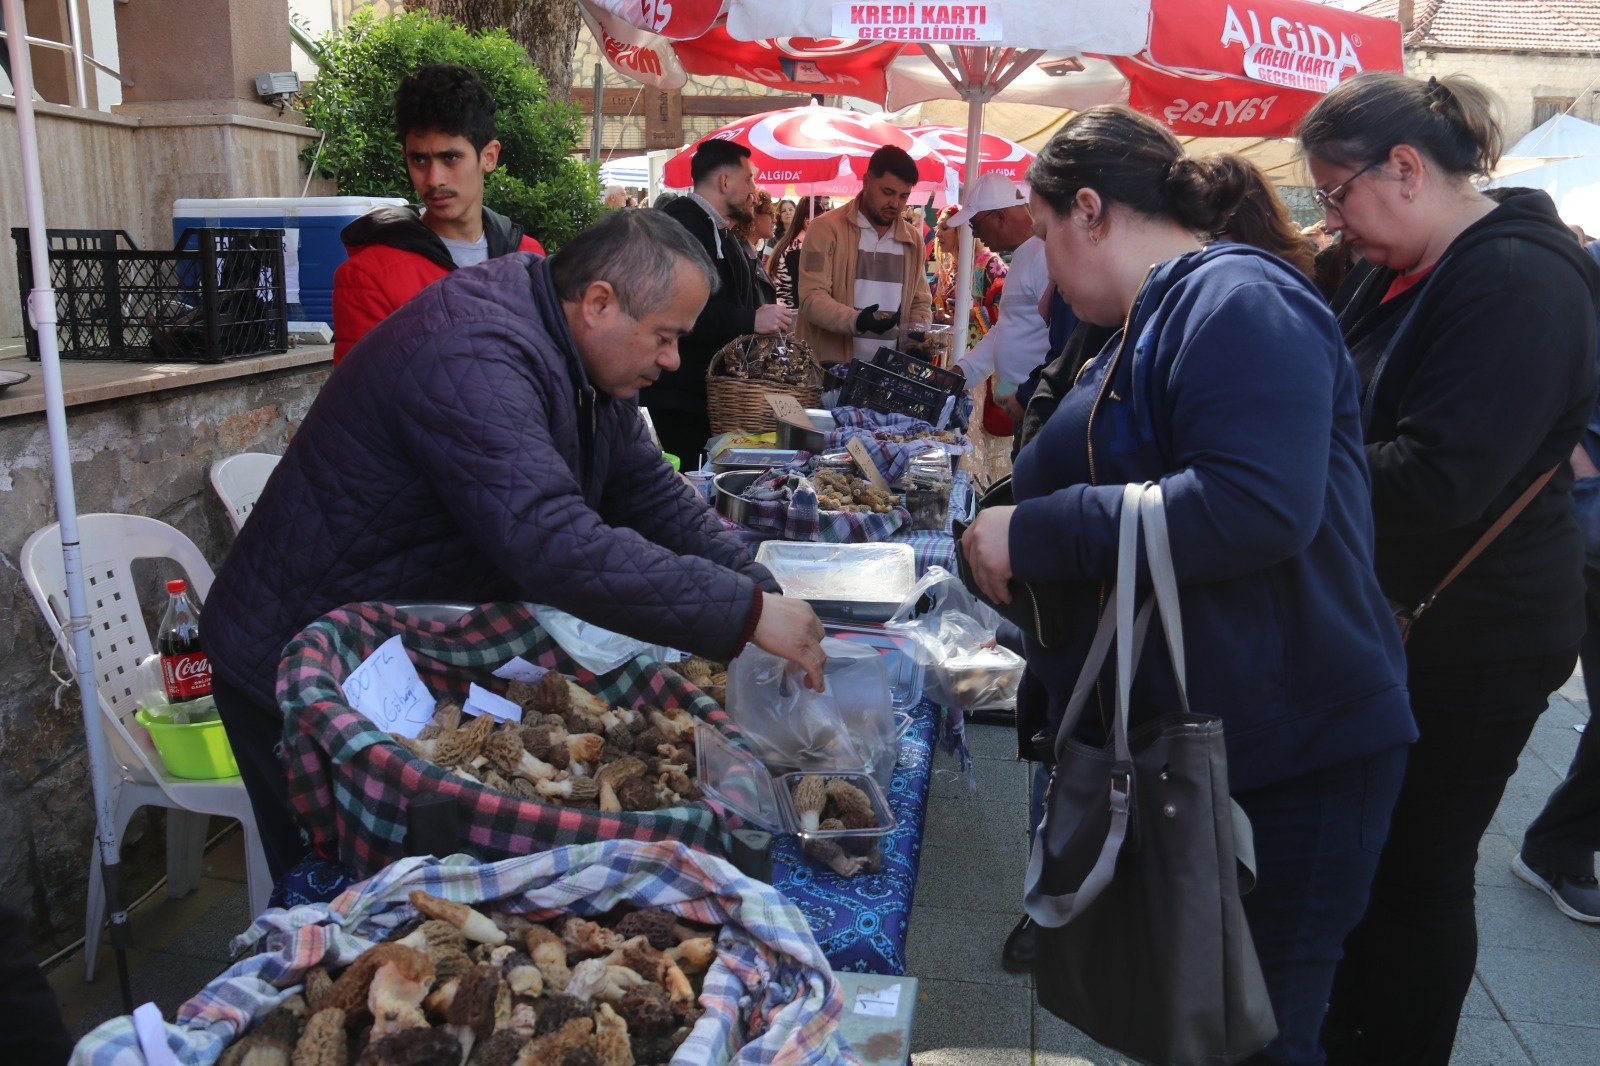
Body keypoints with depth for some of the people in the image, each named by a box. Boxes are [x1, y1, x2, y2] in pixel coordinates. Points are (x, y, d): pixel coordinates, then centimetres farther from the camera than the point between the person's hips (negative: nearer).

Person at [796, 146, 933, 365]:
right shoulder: (827, 228, -3)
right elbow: (812, 297, -11)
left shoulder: (913, 240, 14)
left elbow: (921, 303, 21)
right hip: (831, 367, -4)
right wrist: (856, 321, -27)